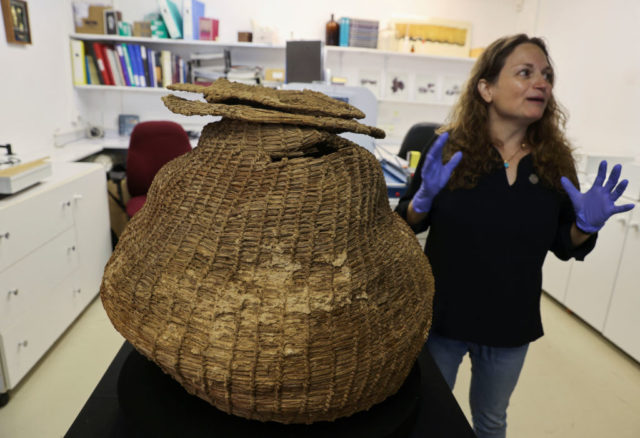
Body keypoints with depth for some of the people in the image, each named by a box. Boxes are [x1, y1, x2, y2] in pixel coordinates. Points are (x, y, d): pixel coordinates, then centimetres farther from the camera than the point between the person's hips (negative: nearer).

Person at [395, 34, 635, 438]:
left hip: (512, 324, 3)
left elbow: (564, 246, 3)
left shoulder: (555, 160, -6)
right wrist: (424, 197, -27)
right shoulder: (449, 148, -13)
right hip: (442, 315, -2)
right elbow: (408, 225, -7)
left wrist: (587, 225, -17)